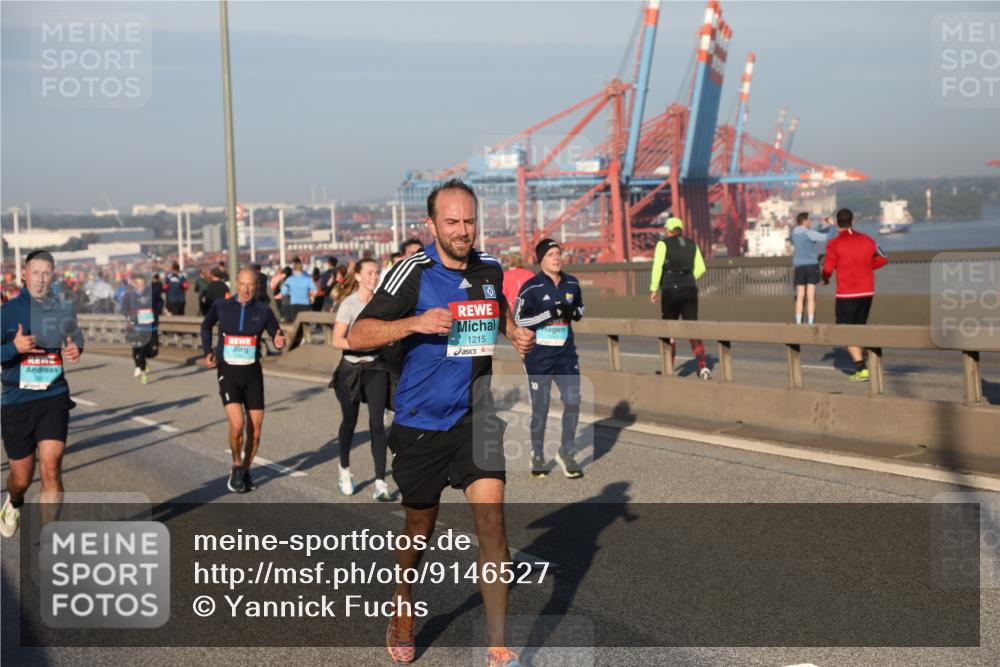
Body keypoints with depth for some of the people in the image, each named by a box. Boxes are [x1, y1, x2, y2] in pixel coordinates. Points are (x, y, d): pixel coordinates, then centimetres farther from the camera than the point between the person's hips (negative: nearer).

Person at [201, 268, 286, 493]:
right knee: (237, 424, -19)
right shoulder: (221, 307, -2)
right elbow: (206, 326, 17)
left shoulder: (263, 311, -3)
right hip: (228, 373, -1)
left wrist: (279, 342, -21)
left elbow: (277, 334, 2)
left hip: (252, 373, 2)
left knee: (255, 430, 3)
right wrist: (207, 351, 7)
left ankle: (245, 471, 25)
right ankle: (236, 468, 6)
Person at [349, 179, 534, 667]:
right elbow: (357, 336, -15)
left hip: (476, 417, 3)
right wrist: (415, 322, -29)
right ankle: (403, 608, 42)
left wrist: (514, 332, 6)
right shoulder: (414, 273, -12)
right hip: (421, 423, -3)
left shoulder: (489, 268, 3)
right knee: (420, 527, 13)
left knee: (491, 521, -9)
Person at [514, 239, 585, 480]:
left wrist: (573, 312, -3)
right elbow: (517, 320, -12)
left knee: (573, 401, -3)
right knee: (540, 408, 3)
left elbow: (580, 307, 21)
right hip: (538, 354, -4)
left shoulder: (571, 283, 6)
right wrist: (550, 313, -20)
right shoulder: (531, 287, -10)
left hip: (566, 352, 4)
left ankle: (566, 452, 14)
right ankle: (537, 456, 23)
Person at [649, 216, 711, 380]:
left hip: (670, 291, -3)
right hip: (690, 291, 3)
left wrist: (654, 289, -10)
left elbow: (657, 266, -12)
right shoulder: (692, 244, 11)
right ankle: (703, 366, -19)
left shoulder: (663, 244, -2)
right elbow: (700, 268, 11)